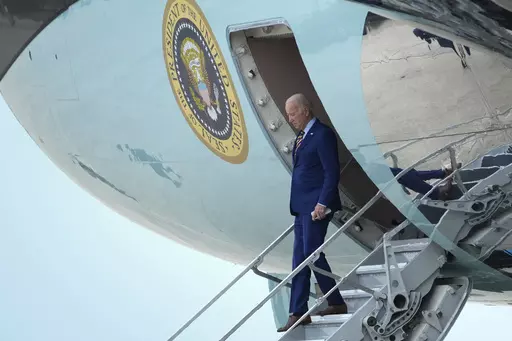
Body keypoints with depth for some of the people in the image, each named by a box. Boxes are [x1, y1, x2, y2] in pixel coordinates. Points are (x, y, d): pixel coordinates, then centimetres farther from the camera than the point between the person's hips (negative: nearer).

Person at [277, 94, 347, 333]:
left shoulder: (323, 134, -11)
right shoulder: (302, 136, 16)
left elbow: (332, 172, -16)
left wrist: (322, 203, -21)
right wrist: (298, 204, 15)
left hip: (316, 205, -9)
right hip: (302, 206, 9)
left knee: (312, 253, -7)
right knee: (300, 259, 6)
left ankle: (336, 303, 9)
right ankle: (298, 313, 8)